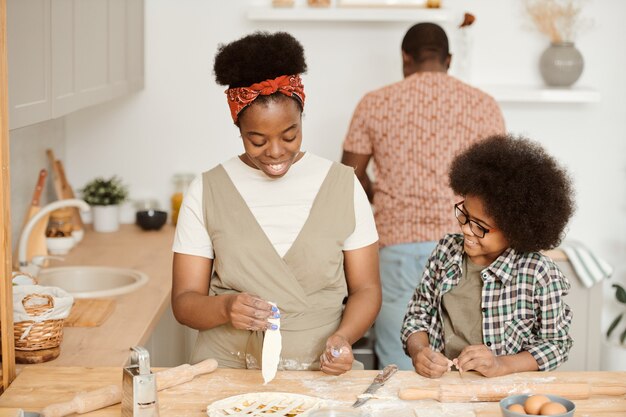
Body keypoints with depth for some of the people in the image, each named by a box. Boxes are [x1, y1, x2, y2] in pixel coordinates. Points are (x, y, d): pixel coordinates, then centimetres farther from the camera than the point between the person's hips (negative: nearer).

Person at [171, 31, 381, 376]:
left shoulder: (342, 185, 5)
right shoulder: (206, 192, 4)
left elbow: (366, 288, 8)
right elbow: (184, 301, 2)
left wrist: (343, 336, -11)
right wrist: (225, 308, -19)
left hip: (319, 371, 1)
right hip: (227, 369, 0)